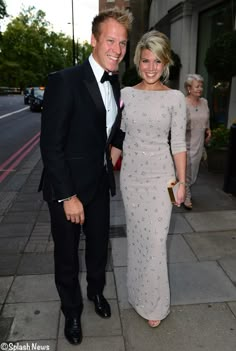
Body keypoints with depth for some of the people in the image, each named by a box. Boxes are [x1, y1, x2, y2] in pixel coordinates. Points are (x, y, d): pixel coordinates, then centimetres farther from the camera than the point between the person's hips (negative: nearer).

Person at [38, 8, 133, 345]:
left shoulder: (115, 83, 4)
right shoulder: (64, 81, -19)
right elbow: (51, 145, -20)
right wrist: (68, 196, -19)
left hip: (100, 182, 6)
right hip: (68, 187, -6)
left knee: (99, 245, 23)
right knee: (67, 255, 14)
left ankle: (96, 290, 52)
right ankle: (72, 311, 41)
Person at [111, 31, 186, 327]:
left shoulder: (175, 98, -5)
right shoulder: (126, 94, 2)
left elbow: (178, 144, -4)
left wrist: (182, 182, -4)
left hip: (160, 177, -2)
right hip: (130, 175, 3)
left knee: (155, 240, 1)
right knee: (136, 236, 14)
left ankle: (154, 303, 24)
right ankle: (138, 294, 36)